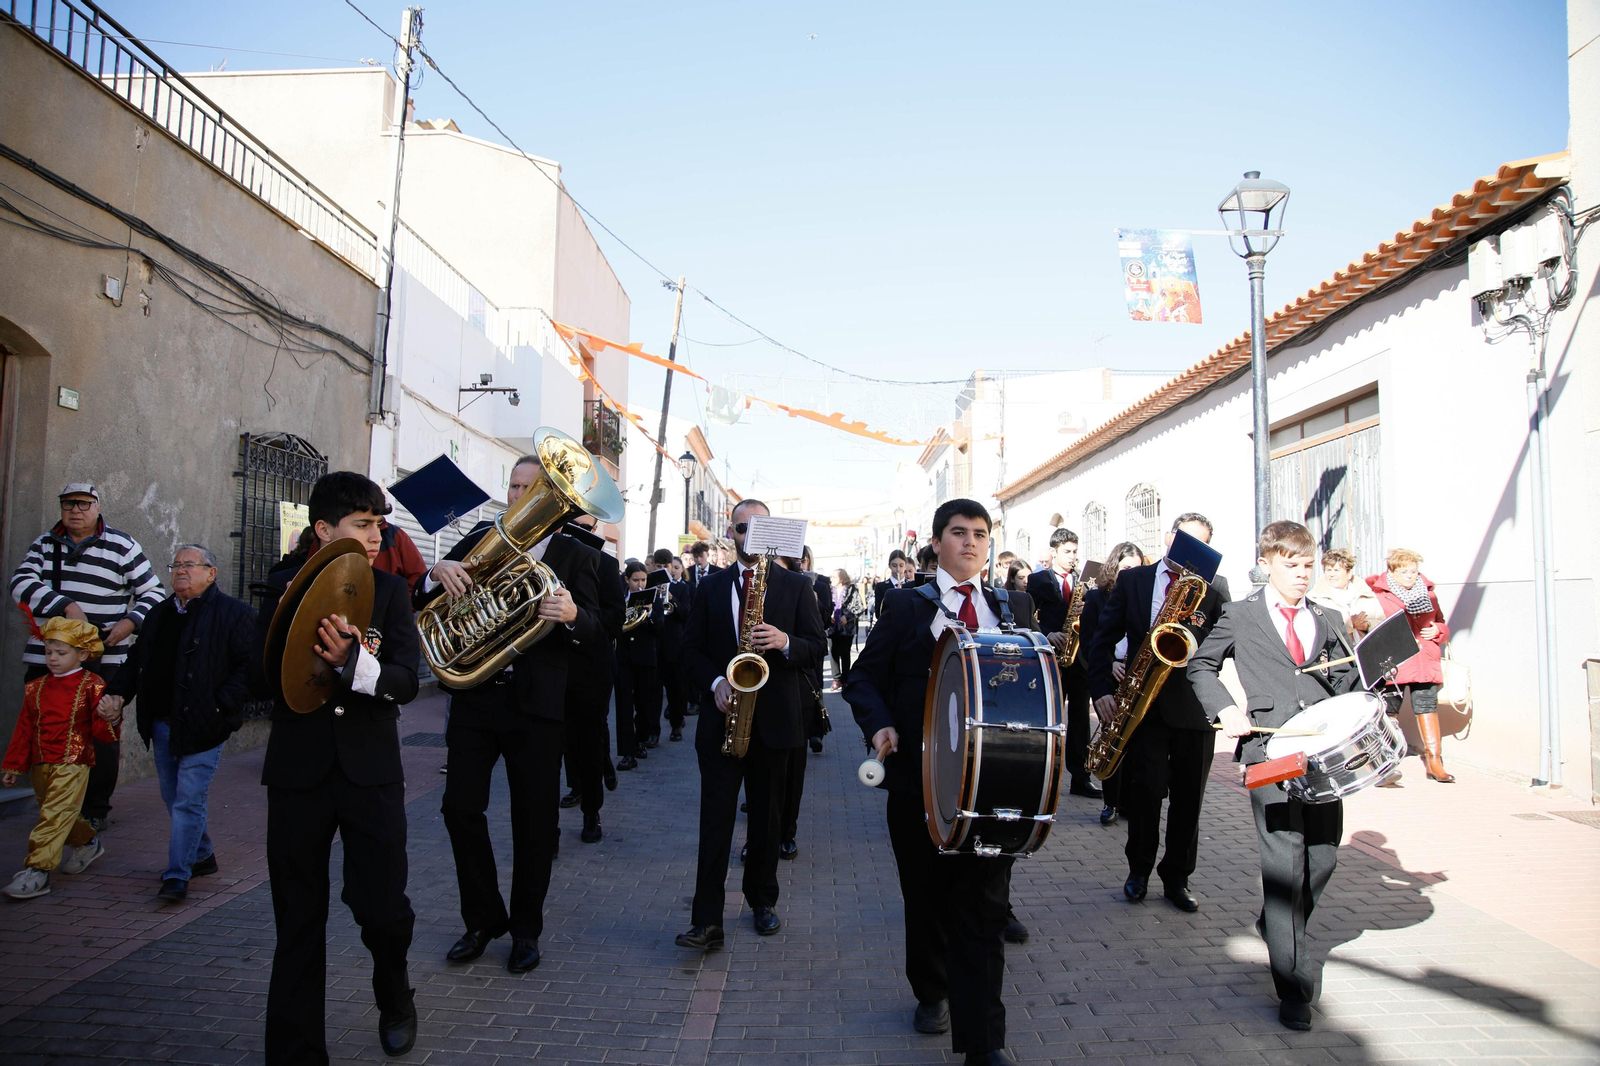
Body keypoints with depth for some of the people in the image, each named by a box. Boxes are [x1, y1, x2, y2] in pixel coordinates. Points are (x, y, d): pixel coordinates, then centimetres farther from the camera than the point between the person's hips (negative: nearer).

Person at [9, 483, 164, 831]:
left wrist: (129, 623, -15)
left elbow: (153, 593, 2)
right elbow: (21, 583, -5)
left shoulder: (122, 547, 0)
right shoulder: (45, 545, 11)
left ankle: (97, 810, 14)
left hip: (104, 662, -3)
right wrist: (67, 605, -19)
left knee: (102, 736, 1)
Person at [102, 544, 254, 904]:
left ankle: (177, 875, 3)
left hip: (202, 727, -8)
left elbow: (248, 665, -14)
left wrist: (221, 706, -20)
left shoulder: (234, 614, -8)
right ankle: (202, 856, 33)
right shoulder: (160, 613, 15)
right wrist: (118, 692, 6)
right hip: (162, 725, 8)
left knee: (188, 801, -5)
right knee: (173, 799, 16)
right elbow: (137, 660, 22)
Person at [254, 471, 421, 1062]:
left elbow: (405, 681, -9)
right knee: (298, 920, 8)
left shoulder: (390, 590, 1)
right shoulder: (284, 587, 3)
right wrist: (315, 653, -22)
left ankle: (395, 998, 30)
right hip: (298, 766, 1)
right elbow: (263, 674, -6)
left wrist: (354, 662, -28)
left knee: (380, 904, -3)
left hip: (370, 768, 0)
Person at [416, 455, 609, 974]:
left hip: (536, 702, -2)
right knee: (461, 809, 4)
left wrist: (572, 615, -28)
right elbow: (422, 602, 8)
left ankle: (526, 929, 23)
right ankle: (483, 919, 24)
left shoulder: (575, 555, 2)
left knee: (535, 820, 5)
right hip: (475, 696, 3)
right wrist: (438, 572, -15)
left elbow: (597, 631, -6)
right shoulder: (482, 538, 9)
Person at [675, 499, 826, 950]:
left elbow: (817, 645, 1)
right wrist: (715, 682, -11)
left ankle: (762, 901, 27)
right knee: (715, 820, -3)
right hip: (722, 714, 0)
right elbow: (692, 648, 8)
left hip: (774, 718, 0)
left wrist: (785, 642, -19)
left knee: (767, 817, 11)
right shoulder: (711, 587, 8)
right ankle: (707, 921, -1)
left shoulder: (796, 585, 4)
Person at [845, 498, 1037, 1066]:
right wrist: (878, 723, -16)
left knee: (984, 908, -1)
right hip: (919, 778, 0)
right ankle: (932, 994, 40)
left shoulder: (1016, 607, 10)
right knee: (927, 898, 16)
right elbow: (864, 677, 3)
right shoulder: (905, 605, 3)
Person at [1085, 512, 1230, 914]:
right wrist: (1102, 689, -5)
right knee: (1147, 788, -6)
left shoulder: (1215, 588, 8)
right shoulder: (1132, 580, 8)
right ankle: (1139, 869, 16)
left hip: (1194, 704, 1)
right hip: (1145, 701, -1)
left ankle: (1176, 878, 22)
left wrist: (1192, 629, -20)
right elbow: (1103, 638, 6)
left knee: (1188, 798, 7)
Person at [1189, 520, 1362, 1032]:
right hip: (1270, 750, -4)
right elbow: (1200, 665, 12)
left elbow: (1345, 682, 17)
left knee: (1324, 856, 8)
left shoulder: (1328, 620, 17)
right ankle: (1293, 987, -2)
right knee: (1285, 862, -8)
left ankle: (1279, 927, 37)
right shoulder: (1239, 616, 6)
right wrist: (1225, 709, -3)